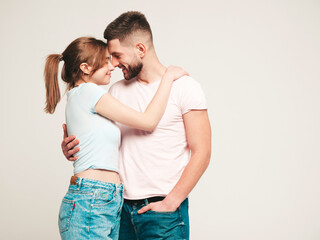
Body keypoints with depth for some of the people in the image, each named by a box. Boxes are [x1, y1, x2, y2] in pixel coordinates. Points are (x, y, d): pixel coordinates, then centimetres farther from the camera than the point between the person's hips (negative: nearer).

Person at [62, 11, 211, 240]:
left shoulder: (184, 87, -5)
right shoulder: (117, 90, 11)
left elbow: (201, 153, -8)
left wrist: (171, 202, -14)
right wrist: (71, 147, -5)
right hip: (121, 207, 5)